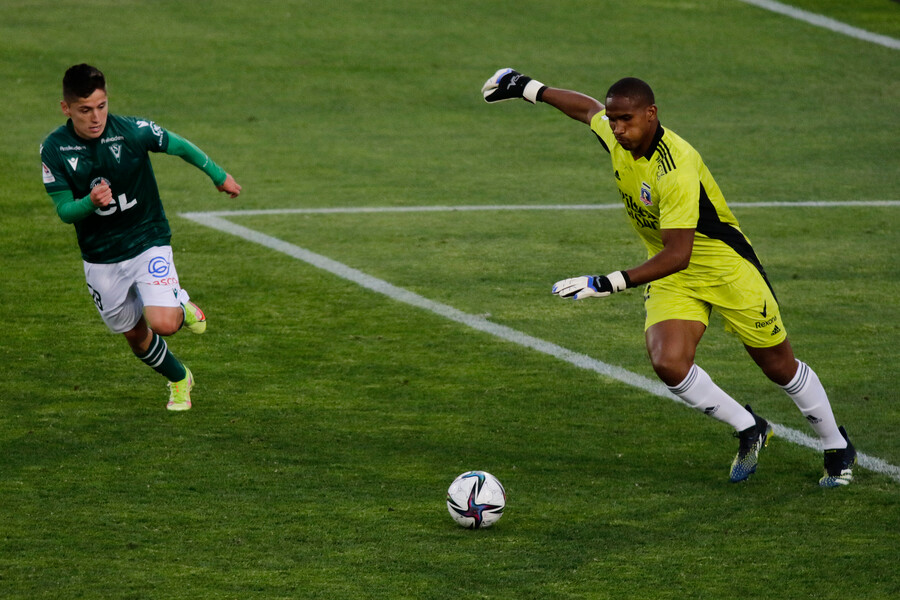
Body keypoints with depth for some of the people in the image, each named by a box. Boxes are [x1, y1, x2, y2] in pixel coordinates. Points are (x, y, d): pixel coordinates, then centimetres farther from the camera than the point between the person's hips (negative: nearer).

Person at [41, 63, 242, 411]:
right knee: (136, 336, 14)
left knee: (163, 324, -21)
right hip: (100, 259, 2)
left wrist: (219, 176, 14)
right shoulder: (54, 149, -13)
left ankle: (181, 306, 16)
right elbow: (64, 211, -12)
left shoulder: (133, 131, -18)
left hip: (147, 242, -2)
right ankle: (179, 380, 43)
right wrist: (91, 203, -35)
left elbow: (181, 147, 0)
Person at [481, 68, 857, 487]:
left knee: (780, 368, 6)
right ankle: (749, 430, 5)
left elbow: (678, 254, -38)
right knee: (668, 363, -19)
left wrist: (612, 283, -45)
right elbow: (589, 109, 16)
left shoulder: (677, 167, -33)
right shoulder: (614, 135, -10)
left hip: (725, 266, -6)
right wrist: (529, 89, 25)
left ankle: (838, 449, 30)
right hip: (670, 275, 6)